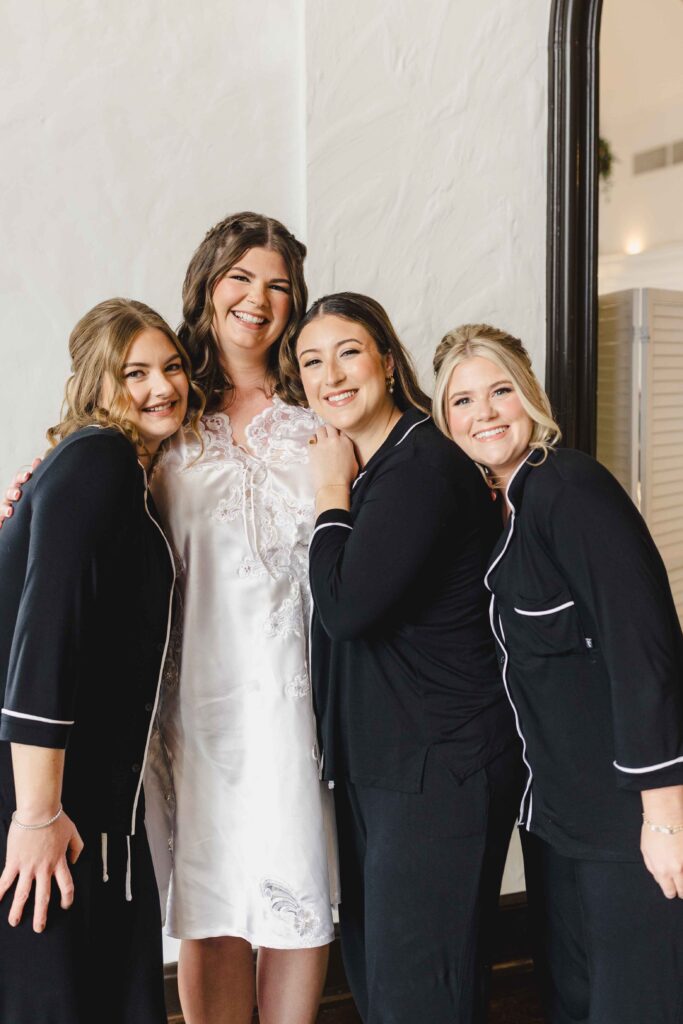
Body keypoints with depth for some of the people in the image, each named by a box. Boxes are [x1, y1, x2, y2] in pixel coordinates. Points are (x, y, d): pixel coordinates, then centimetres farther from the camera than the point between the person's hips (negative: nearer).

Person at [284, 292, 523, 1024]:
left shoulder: (426, 467, -17)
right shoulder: (350, 470, 11)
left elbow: (346, 607, -23)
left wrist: (331, 490, -13)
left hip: (442, 765, -9)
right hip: (367, 760, 9)